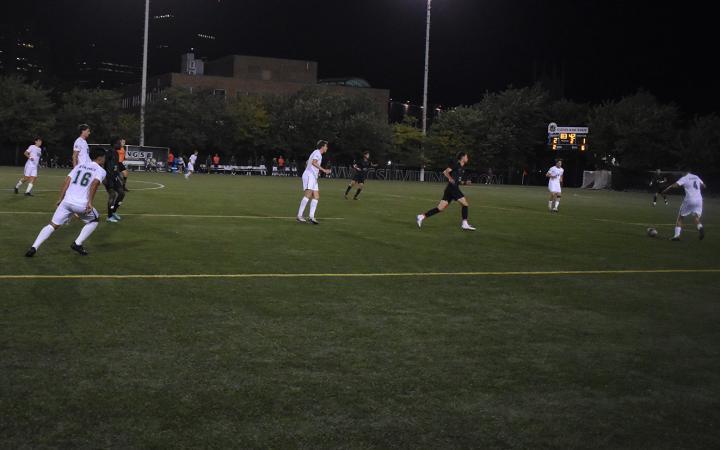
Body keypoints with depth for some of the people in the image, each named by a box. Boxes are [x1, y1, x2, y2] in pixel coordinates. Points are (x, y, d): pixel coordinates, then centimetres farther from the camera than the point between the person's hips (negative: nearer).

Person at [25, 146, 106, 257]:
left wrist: (61, 198, 15)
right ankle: (77, 244, 15)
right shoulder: (101, 170, 6)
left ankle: (34, 248, -5)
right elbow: (94, 183, -14)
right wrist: (90, 202, -15)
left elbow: (67, 181, 12)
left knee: (53, 225, 9)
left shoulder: (80, 165, 21)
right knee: (94, 220, 25)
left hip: (67, 201, 4)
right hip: (82, 204, -4)